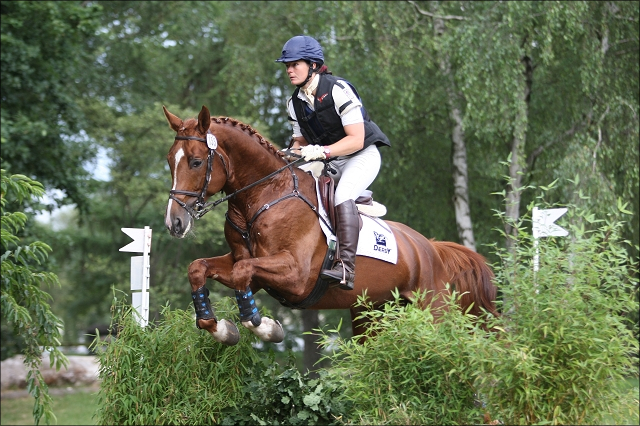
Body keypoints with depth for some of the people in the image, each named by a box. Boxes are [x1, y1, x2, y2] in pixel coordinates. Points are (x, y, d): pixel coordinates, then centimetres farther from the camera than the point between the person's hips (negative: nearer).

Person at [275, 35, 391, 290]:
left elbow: (356, 140, -24)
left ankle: (346, 269, -44)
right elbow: (301, 140, 12)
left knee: (342, 194, -33)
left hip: (362, 156, -9)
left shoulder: (338, 90, -20)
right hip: (329, 162, 9)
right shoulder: (295, 103, 3)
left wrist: (322, 151, -36)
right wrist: (293, 153, -12)